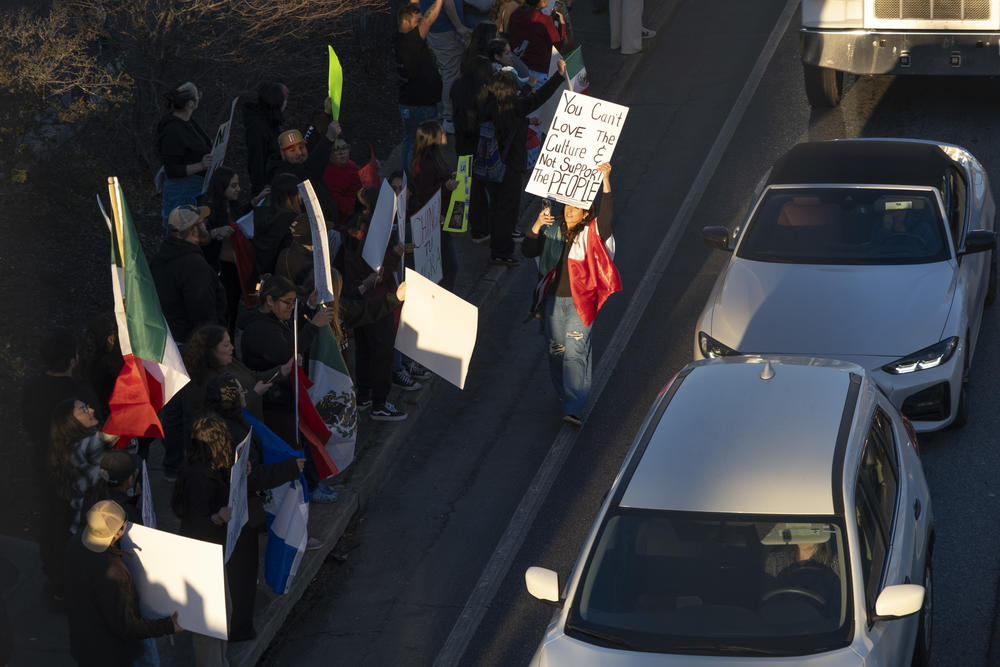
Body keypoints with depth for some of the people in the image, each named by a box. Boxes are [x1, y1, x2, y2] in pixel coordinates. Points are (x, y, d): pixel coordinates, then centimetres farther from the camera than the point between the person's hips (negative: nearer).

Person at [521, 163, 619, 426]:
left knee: (575, 352, -11)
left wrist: (605, 182, -33)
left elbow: (607, 214, -24)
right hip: (554, 300, 5)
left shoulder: (592, 234, -7)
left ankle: (573, 407, -15)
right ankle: (564, 393, 35)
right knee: (556, 349, 14)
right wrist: (537, 227, -15)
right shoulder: (553, 233, 6)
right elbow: (528, 251, 0)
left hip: (580, 302, -5)